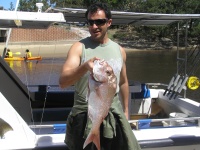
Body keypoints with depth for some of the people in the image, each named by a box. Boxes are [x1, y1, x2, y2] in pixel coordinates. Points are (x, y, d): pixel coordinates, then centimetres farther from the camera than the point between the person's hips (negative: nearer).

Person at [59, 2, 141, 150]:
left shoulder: (119, 50, 4)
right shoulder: (79, 47, -9)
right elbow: (63, 82, -22)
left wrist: (126, 110, 19)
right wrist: (85, 66, -39)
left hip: (113, 114, 3)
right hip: (85, 115, -3)